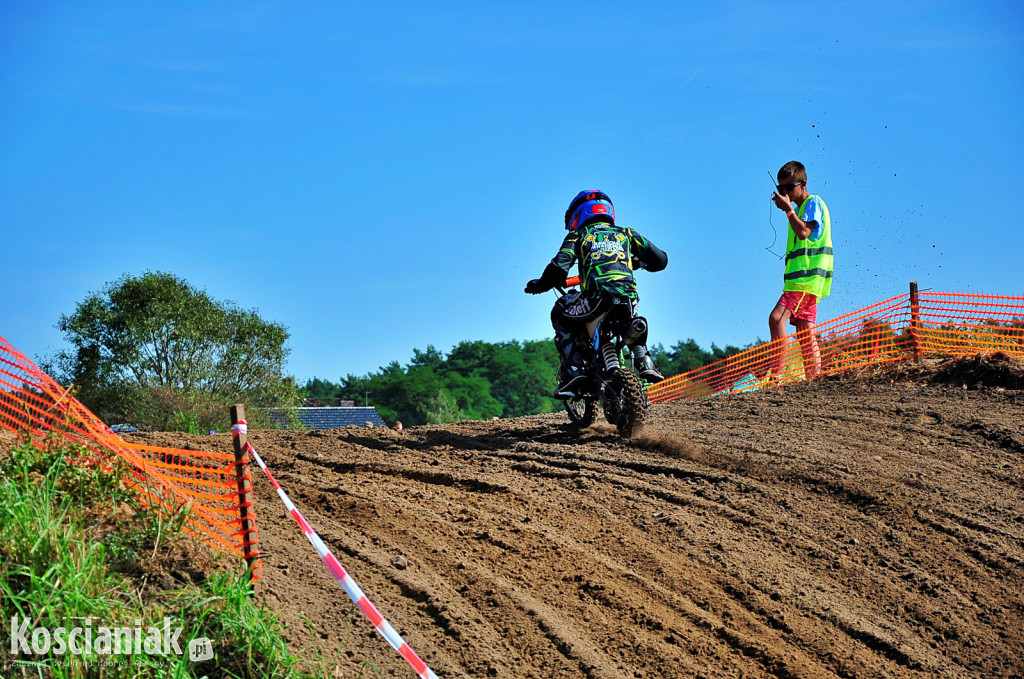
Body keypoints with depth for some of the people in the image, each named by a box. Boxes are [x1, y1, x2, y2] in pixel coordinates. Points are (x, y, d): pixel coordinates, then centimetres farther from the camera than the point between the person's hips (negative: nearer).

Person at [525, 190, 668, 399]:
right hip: (629, 300, 4)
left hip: (596, 300, -4)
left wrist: (539, 284, 21)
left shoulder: (578, 235, 16)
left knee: (560, 317, 24)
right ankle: (644, 362, 20)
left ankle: (573, 372, 6)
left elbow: (559, 268, 1)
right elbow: (660, 259, 22)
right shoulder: (626, 233, 24)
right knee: (635, 322, 41)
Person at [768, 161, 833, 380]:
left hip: (808, 276, -10)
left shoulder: (814, 203, -3)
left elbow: (804, 232, -18)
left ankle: (775, 372, -27)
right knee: (805, 332, 6)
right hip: (799, 279, 10)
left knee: (776, 318, -22)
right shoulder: (799, 209, 24)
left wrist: (788, 209, -14)